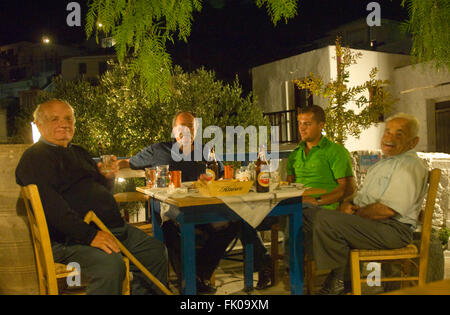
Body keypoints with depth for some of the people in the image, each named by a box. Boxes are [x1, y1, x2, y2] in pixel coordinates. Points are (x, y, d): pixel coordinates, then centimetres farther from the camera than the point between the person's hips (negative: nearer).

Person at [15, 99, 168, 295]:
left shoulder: (78, 152, 22)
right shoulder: (34, 158, -5)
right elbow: (51, 206, -20)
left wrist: (108, 177, 5)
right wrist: (90, 235, -28)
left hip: (111, 227, 9)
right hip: (69, 238, -9)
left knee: (157, 251, 3)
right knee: (110, 264, -34)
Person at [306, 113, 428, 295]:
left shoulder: (411, 165, -13)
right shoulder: (384, 162, 20)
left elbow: (387, 210, -23)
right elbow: (363, 196, 23)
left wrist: (354, 214, -11)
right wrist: (348, 204, 0)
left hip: (393, 229, -10)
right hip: (368, 223, 10)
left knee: (325, 220, -28)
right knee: (312, 213, 6)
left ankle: (338, 283, -12)